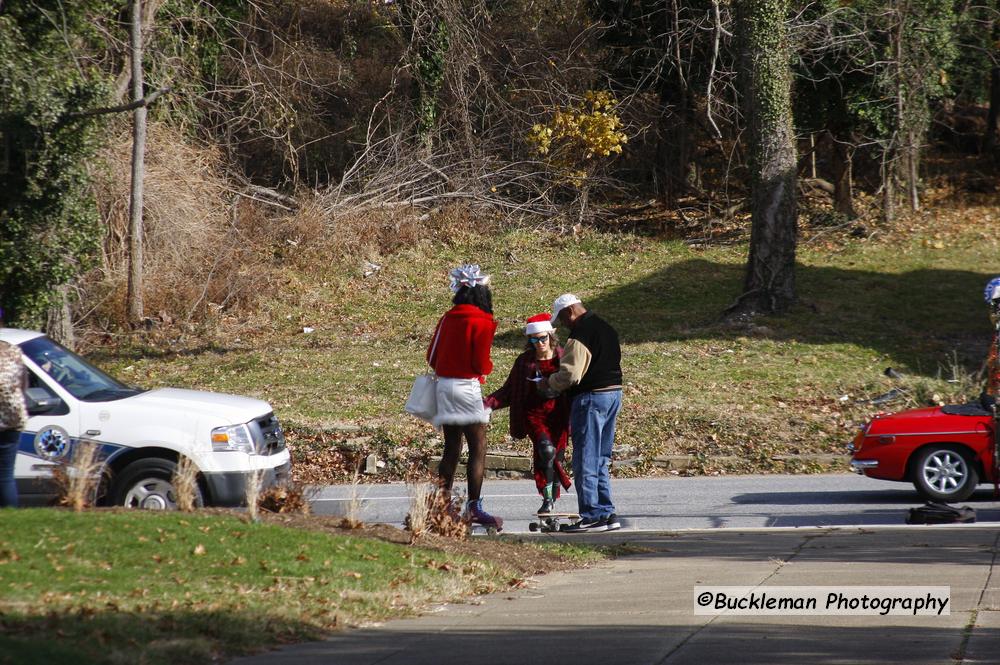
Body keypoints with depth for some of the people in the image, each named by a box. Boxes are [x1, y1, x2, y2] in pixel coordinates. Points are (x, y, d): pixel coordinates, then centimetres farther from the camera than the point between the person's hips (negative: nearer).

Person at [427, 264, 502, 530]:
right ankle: (474, 507, -7)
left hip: (444, 385, 7)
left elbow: (432, 356, 10)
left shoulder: (448, 318, 7)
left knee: (451, 449, 13)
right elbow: (481, 364, -13)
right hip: (467, 386, -7)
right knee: (478, 449, -2)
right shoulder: (482, 322, -11)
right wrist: (487, 369, 9)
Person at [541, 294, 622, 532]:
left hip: (591, 398, -10)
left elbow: (570, 374, -20)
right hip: (614, 393, 10)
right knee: (601, 460, 15)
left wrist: (549, 382, -1)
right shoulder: (606, 328, 15)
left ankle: (591, 516, -4)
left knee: (585, 461, -4)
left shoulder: (579, 335, -15)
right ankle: (607, 513, 15)